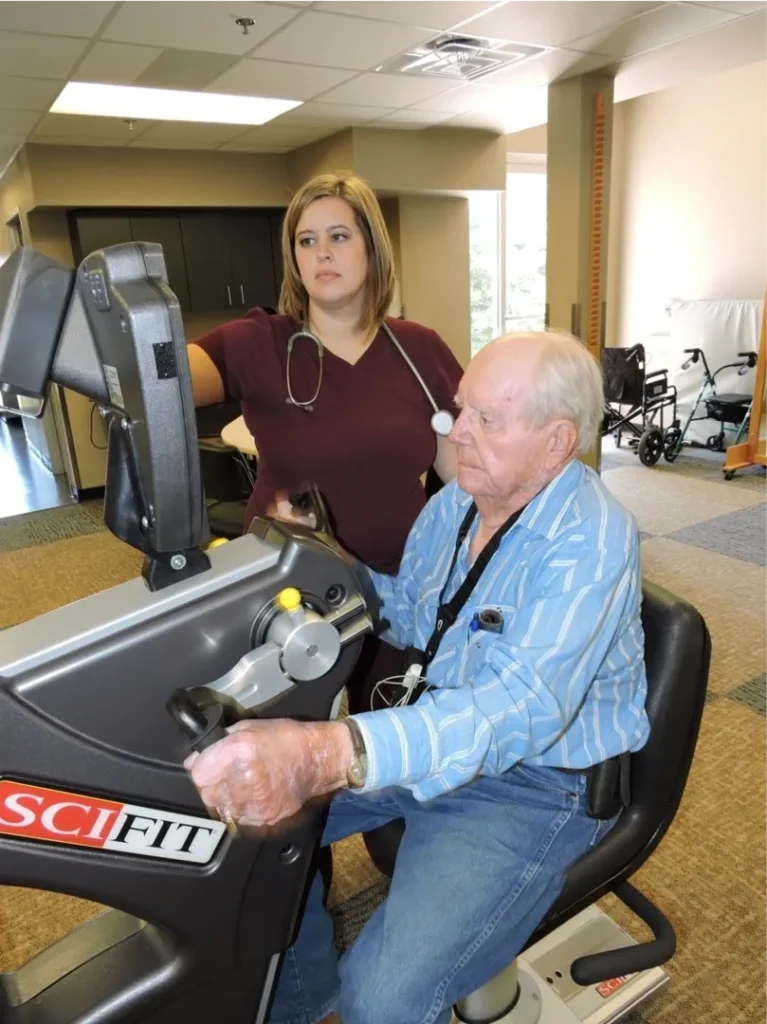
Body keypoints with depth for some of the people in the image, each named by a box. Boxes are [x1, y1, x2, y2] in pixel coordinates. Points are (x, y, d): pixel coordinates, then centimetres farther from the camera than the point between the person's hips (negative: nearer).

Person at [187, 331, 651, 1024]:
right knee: (254, 808, 6)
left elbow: (520, 708, -38)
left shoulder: (591, 542, -24)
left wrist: (330, 755, -52)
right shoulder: (456, 501, 0)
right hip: (436, 728, 7)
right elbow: (407, 611, 13)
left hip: (539, 781, -7)